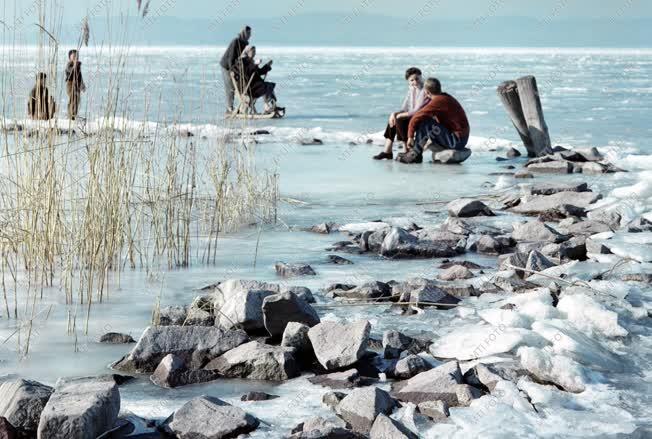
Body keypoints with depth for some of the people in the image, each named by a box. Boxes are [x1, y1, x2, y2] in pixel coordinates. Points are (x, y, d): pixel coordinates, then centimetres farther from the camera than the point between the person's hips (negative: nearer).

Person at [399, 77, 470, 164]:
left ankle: (415, 154, -8)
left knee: (424, 122, -15)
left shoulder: (438, 101, -17)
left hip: (456, 140, -9)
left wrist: (410, 137, -6)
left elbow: (416, 118, -18)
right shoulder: (446, 98, 12)